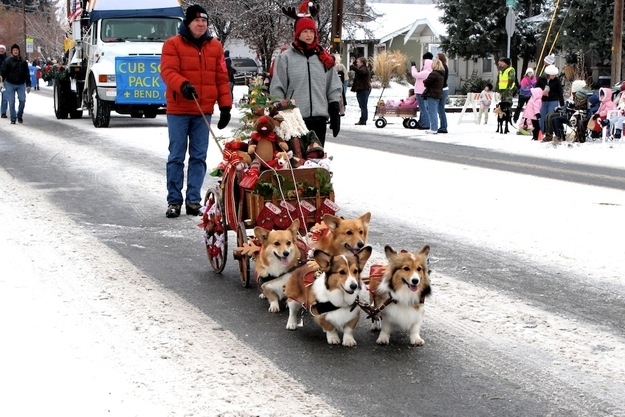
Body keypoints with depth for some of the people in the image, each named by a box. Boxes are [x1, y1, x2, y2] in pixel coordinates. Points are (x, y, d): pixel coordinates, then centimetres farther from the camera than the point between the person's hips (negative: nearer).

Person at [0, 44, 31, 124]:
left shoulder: (23, 62, 7)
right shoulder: (7, 61, -1)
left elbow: (27, 74, 10)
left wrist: (28, 85, 6)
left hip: (21, 84, 2)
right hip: (10, 84, -2)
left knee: (22, 100, -6)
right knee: (11, 102, -2)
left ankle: (20, 116, 14)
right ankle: (13, 118, 6)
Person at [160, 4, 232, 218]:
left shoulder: (215, 46, 11)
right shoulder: (173, 44, -1)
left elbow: (222, 78, 11)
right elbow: (168, 71, -13)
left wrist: (225, 105, 5)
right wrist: (183, 85, -32)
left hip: (204, 111, 3)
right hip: (178, 110, -3)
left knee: (199, 157, 5)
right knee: (176, 157, 1)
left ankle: (194, 201, 11)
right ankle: (174, 201, 7)